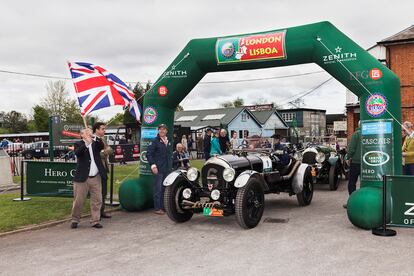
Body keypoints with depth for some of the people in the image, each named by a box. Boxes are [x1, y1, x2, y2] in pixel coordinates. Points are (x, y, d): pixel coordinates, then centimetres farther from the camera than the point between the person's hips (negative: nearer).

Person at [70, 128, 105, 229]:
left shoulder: (96, 143, 11)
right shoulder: (79, 144, 2)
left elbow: (102, 146, -10)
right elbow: (77, 153, -18)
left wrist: (94, 138, -21)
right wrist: (86, 143, -29)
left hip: (96, 178, 3)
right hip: (82, 178, -3)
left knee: (97, 200, 5)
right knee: (78, 201, 3)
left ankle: (95, 221, 15)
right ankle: (75, 220, 20)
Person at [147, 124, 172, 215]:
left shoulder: (168, 142, 16)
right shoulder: (155, 141, -4)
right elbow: (149, 154, -9)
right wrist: (153, 165, -18)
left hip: (167, 169, 6)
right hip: (158, 169, -6)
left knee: (165, 189, 9)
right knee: (158, 188, -5)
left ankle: (163, 206, 17)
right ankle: (157, 208, 0)